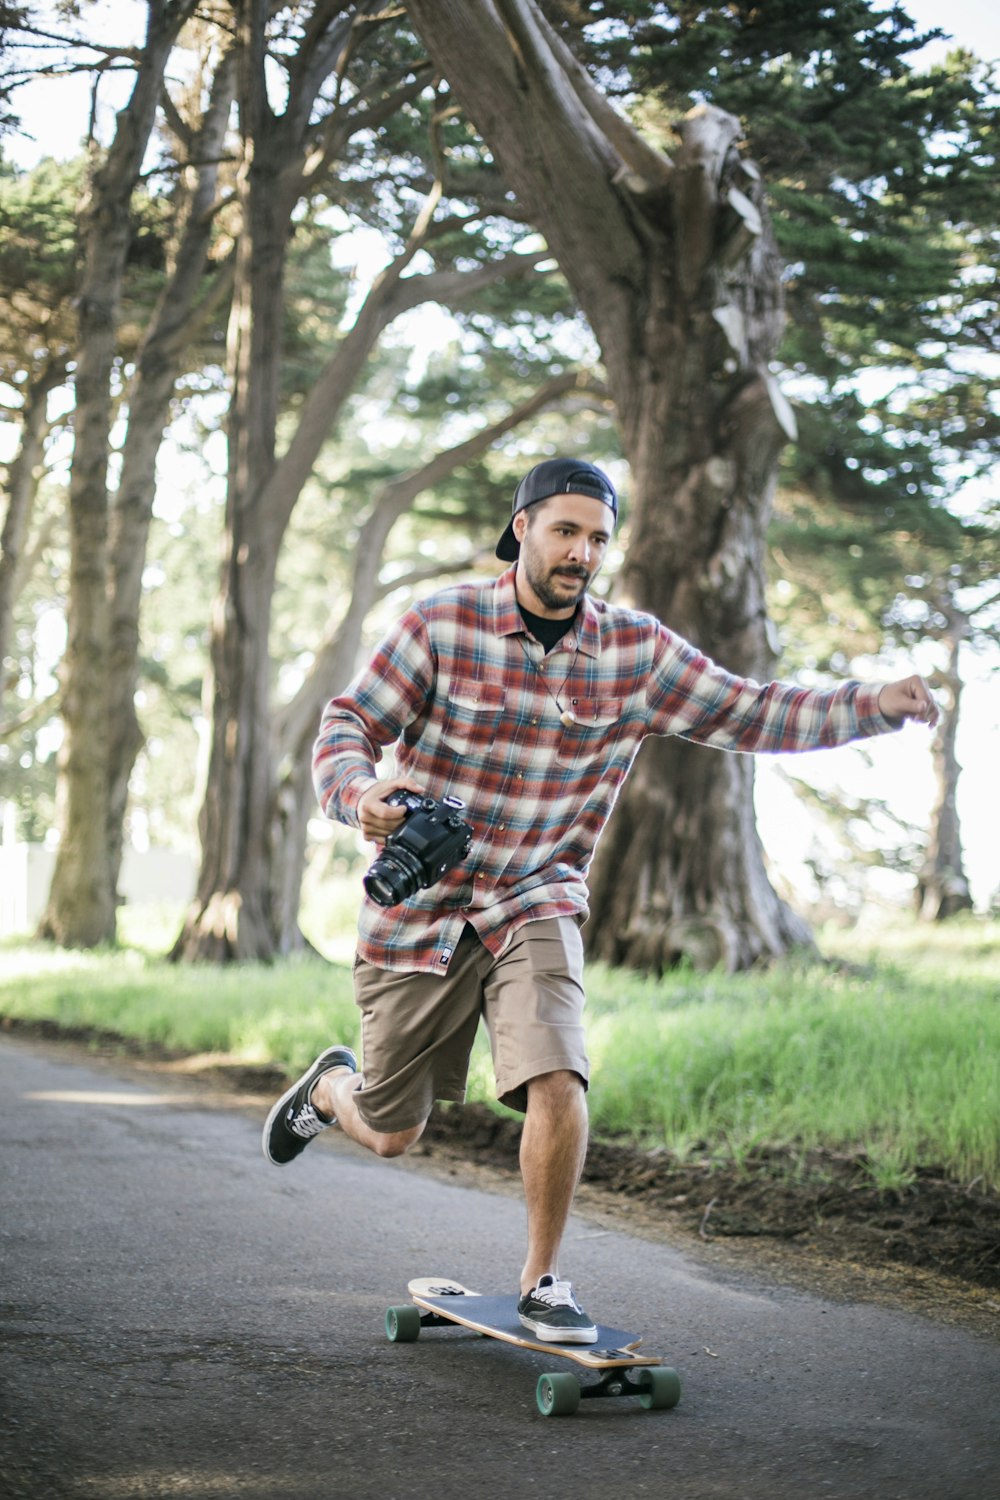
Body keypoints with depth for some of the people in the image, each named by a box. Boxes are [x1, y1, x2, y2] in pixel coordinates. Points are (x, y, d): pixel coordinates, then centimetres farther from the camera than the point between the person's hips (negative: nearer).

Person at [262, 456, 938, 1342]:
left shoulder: (637, 653, -2)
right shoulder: (442, 626, -10)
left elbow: (749, 714, -3)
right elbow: (350, 724, -9)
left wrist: (872, 706, -16)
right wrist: (359, 791, -31)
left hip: (536, 910, 1)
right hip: (420, 910, -1)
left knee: (557, 1083, -23)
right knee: (389, 1134, 9)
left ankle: (543, 1281, -1)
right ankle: (331, 1084, 48)